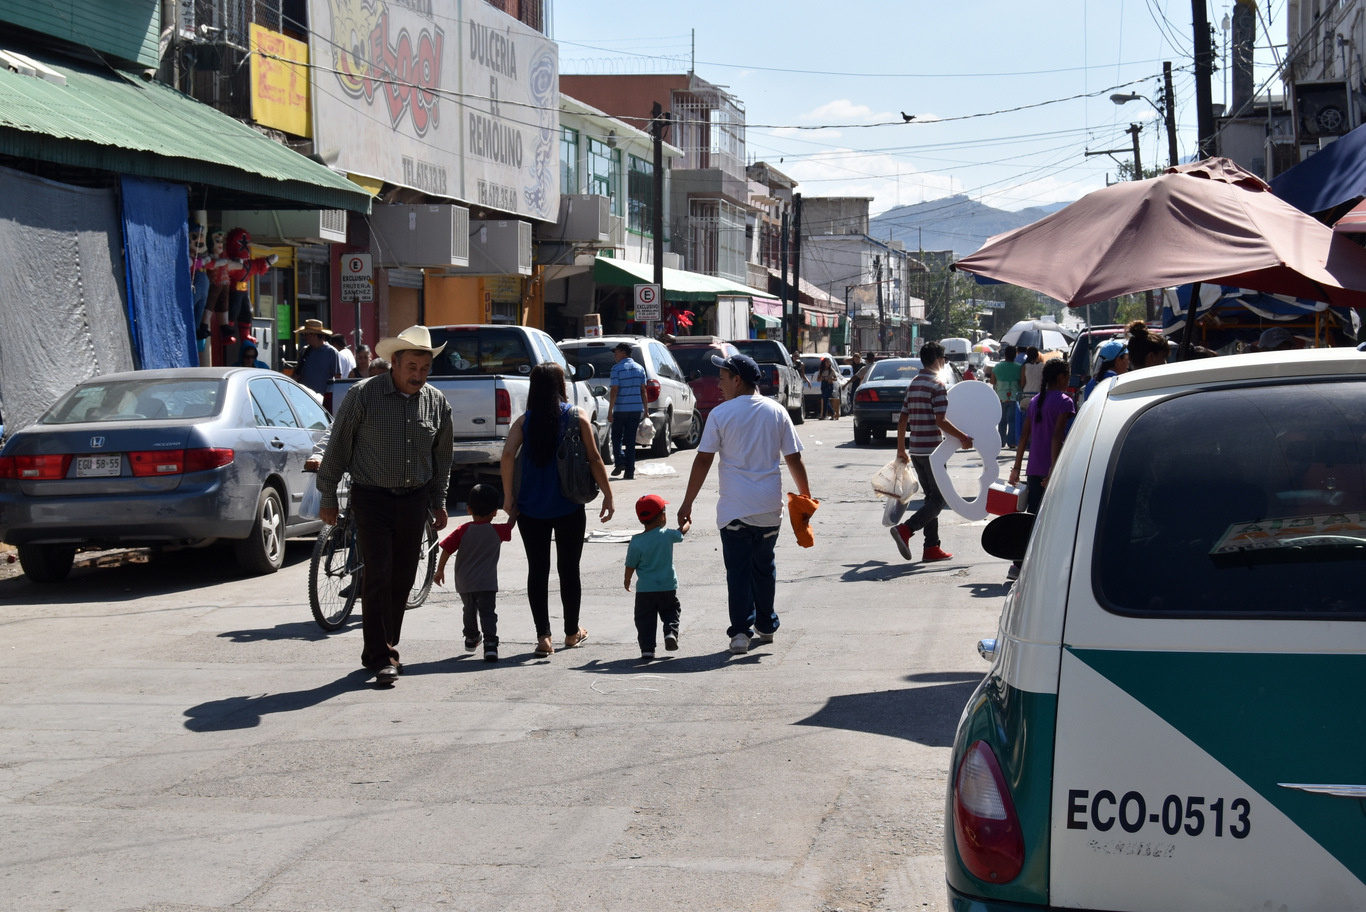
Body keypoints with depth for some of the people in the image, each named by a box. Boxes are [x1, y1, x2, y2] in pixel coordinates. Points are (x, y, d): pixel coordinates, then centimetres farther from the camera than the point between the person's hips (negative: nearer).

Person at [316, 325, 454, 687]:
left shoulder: (437, 402, 6)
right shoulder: (363, 395, -8)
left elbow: (442, 456, 18)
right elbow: (337, 448, -2)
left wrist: (438, 503, 19)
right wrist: (328, 497, -1)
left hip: (414, 500, 4)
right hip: (372, 498, -4)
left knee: (403, 578, 8)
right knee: (379, 575, -11)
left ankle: (384, 649, 22)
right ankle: (380, 657, -8)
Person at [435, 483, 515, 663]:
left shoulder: (463, 530, -1)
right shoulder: (497, 531, -2)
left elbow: (446, 549, -2)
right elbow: (510, 525, 18)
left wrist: (440, 570, 9)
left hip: (464, 582, 2)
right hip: (486, 582, -2)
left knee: (470, 610, 23)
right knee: (488, 612, -6)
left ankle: (471, 638, 40)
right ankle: (490, 643, -24)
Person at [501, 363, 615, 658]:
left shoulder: (525, 420, 1)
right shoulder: (577, 416, -2)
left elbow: (508, 454, -12)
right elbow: (594, 458, -5)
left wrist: (508, 496, -6)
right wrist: (608, 494, 3)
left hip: (531, 508, 1)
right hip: (569, 508, -1)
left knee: (537, 570, 6)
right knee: (569, 569, 12)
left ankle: (543, 636, -1)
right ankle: (572, 632, 24)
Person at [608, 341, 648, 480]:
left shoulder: (617, 368, -7)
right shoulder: (639, 368, 9)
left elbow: (614, 391, -12)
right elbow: (643, 391, 9)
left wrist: (610, 411, -11)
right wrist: (645, 410, 14)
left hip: (621, 409, -4)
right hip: (636, 408, 4)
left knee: (616, 437, 11)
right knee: (630, 440, 8)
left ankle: (620, 462, -8)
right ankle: (630, 471, 4)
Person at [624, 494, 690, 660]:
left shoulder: (636, 542, -11)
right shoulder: (668, 535, -7)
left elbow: (630, 565, -5)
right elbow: (682, 532, 15)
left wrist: (627, 581, 13)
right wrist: (686, 523, 38)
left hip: (645, 590, -1)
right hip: (668, 587, 1)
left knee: (645, 618, 8)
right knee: (670, 612, 17)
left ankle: (647, 648, 1)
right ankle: (671, 632, -7)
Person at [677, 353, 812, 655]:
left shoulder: (720, 414, -5)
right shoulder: (777, 412, 3)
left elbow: (703, 461, -6)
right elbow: (794, 459, 5)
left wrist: (687, 503, 0)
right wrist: (806, 496, 16)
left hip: (734, 507, -3)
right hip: (770, 506, 3)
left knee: (738, 570, 1)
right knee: (764, 567, 19)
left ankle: (741, 631, -8)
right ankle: (766, 626, 26)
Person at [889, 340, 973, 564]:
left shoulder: (913, 384, 12)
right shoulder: (937, 385, -12)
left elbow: (902, 420, 14)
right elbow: (940, 421, -19)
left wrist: (901, 449, 19)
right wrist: (963, 438, -11)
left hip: (916, 449, 8)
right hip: (932, 449, -8)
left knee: (931, 496, 13)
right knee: (939, 498, -2)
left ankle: (932, 548, 11)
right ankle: (905, 529, -18)